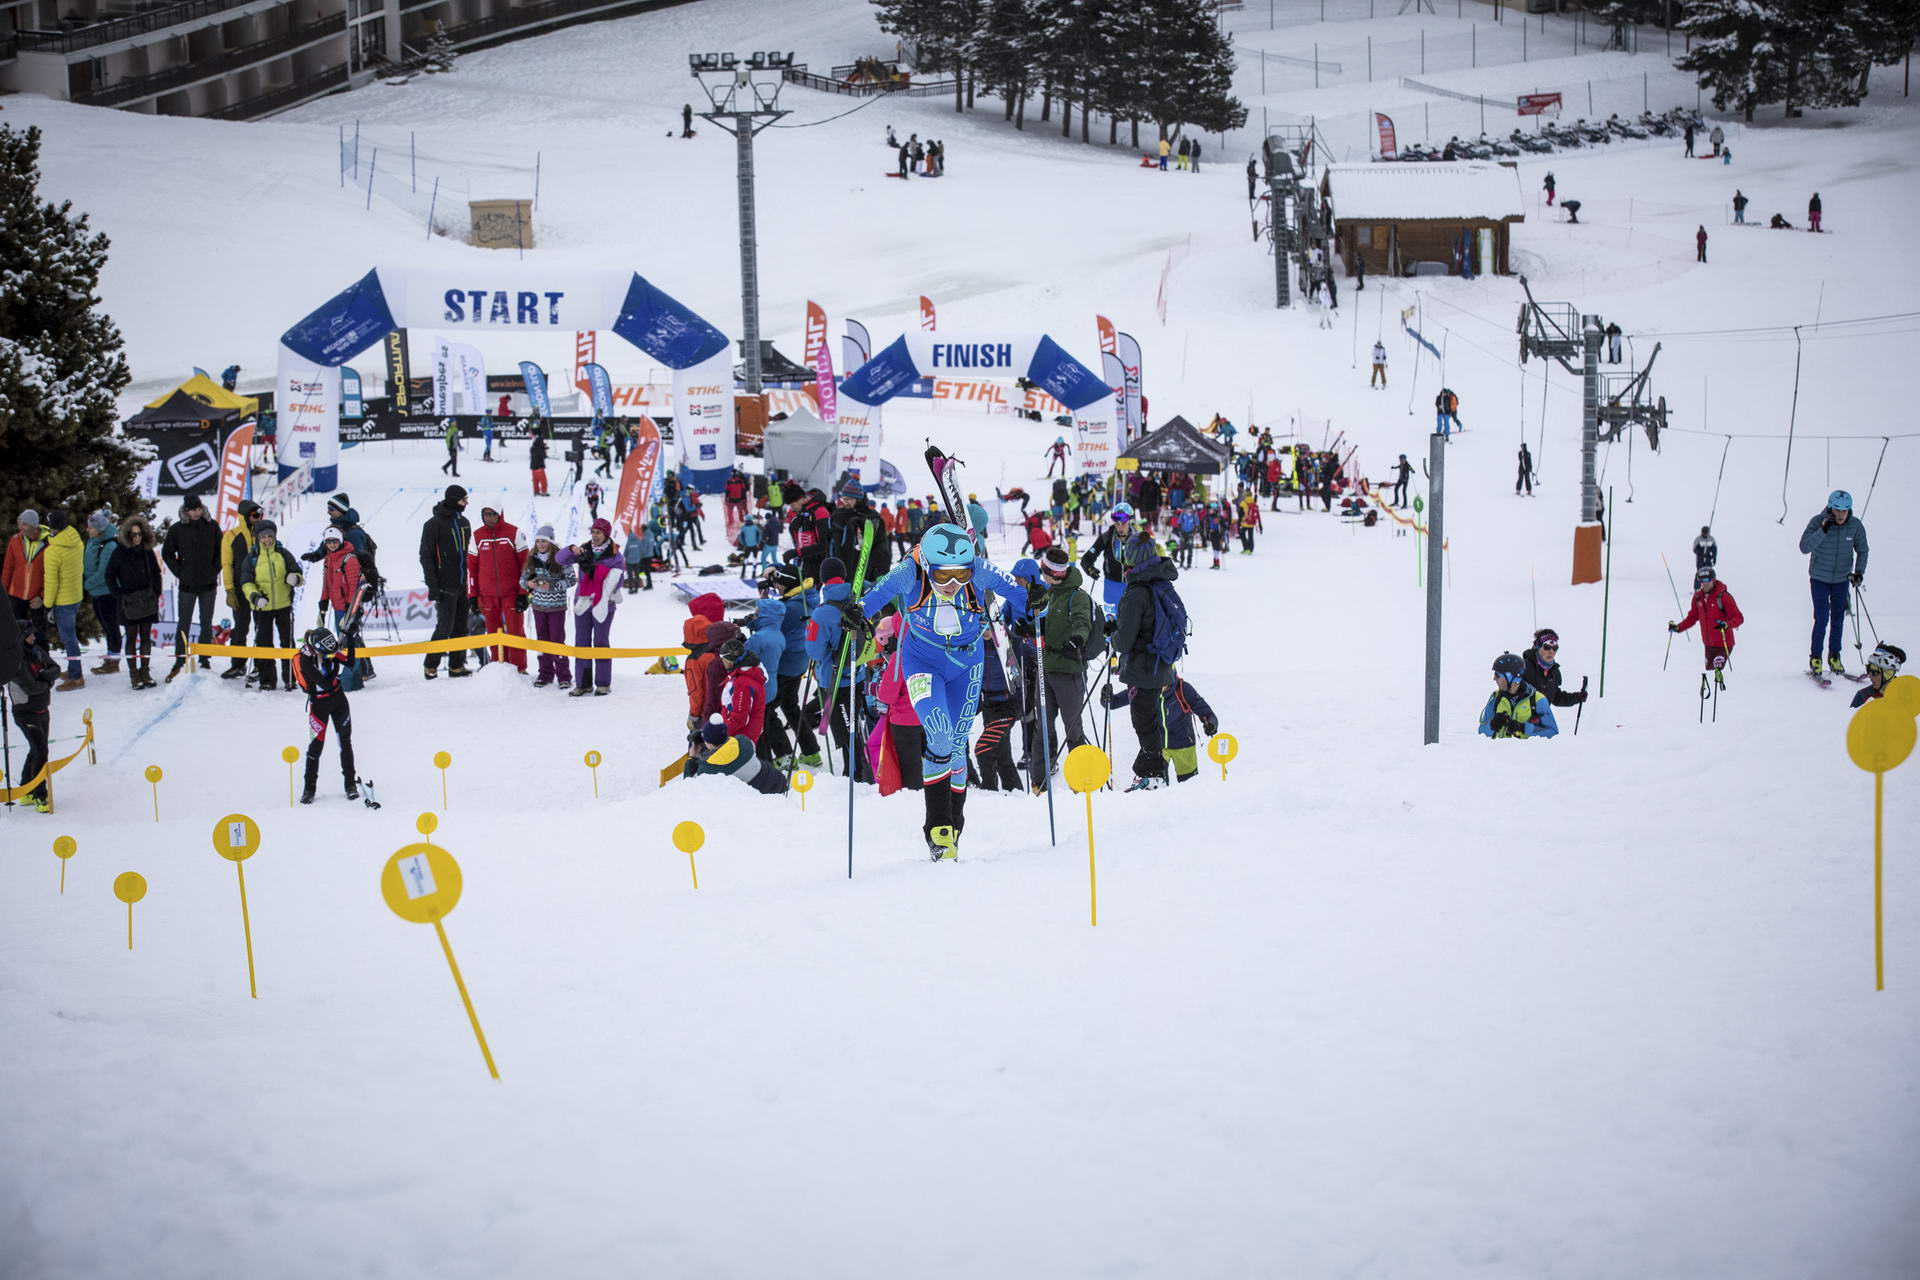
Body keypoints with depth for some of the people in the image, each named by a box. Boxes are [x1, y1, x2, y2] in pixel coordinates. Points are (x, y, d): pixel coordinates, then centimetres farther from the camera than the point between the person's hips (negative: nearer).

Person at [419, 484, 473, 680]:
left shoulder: (463, 523, 13)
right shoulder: (434, 524, -8)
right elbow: (426, 556, -9)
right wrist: (433, 587, -15)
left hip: (463, 585, 7)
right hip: (446, 587, -7)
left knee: (461, 627, 8)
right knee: (445, 627, -9)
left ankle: (457, 665, 15)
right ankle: (431, 666, 0)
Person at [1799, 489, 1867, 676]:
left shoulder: (1856, 526, -11)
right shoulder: (1818, 522, -18)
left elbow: (1862, 550, 3)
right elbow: (1804, 547, -25)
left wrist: (1859, 571, -10)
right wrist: (1822, 531, -35)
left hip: (1842, 579, 3)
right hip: (1820, 578, -3)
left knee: (1838, 619, 9)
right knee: (1822, 619, -8)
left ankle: (1834, 657, 23)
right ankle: (1815, 657, 7)